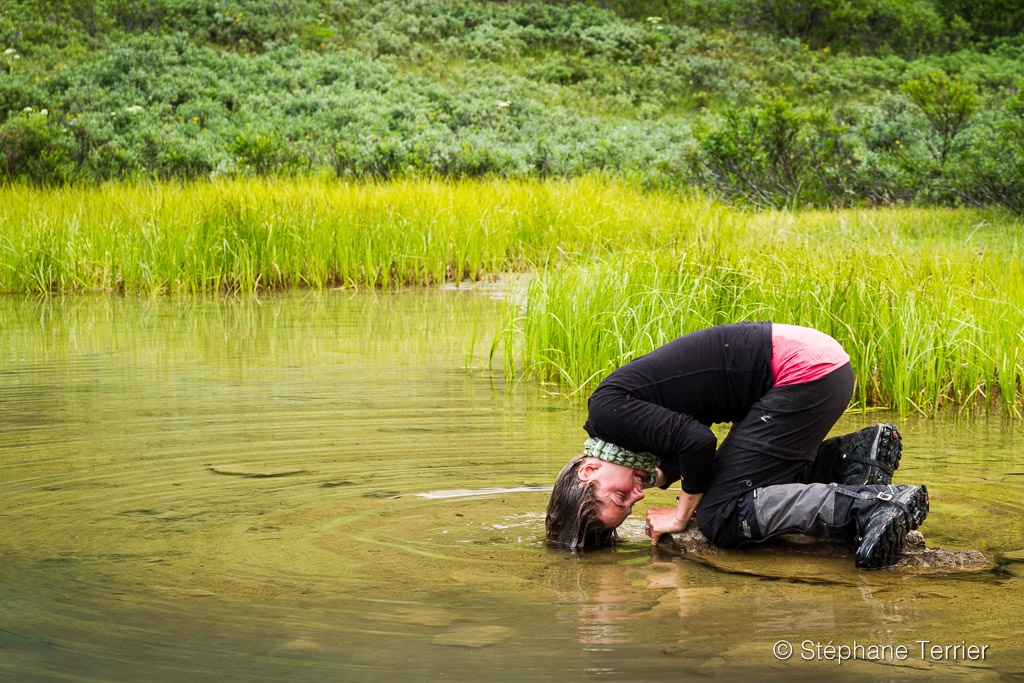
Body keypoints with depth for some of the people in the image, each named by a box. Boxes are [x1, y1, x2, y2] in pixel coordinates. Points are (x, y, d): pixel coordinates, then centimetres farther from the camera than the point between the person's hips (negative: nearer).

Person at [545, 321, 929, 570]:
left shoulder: (608, 409, -13)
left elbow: (698, 442, -19)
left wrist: (682, 514, -5)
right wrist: (660, 475, 3)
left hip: (805, 371, -10)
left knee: (722, 516, -9)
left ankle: (872, 506, -18)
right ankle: (858, 454, 12)